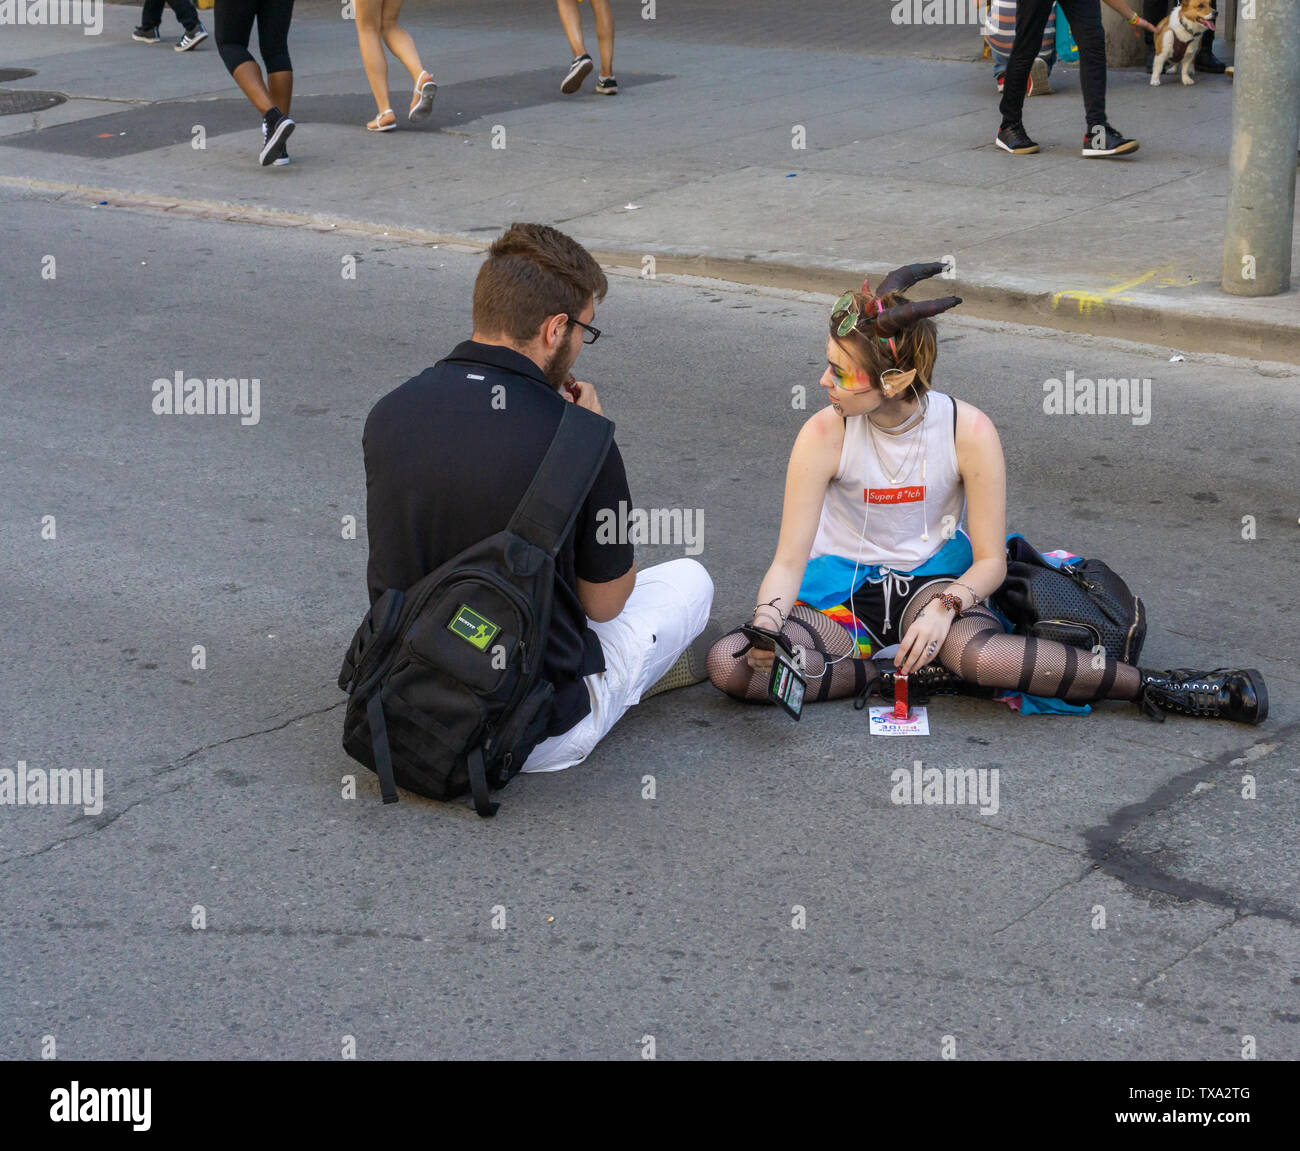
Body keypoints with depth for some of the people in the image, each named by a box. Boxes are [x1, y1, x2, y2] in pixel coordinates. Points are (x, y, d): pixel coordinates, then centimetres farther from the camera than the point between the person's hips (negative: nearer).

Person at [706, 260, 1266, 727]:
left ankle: (1155, 687, -23)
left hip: (932, 579, -2)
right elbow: (789, 559, -14)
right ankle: (922, 673, -19)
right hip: (841, 589, 2)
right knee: (730, 665, -27)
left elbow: (990, 560, -9)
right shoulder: (824, 436, -16)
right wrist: (766, 624, -35)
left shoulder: (969, 432, -16)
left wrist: (945, 605, -30)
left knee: (979, 652, -39)